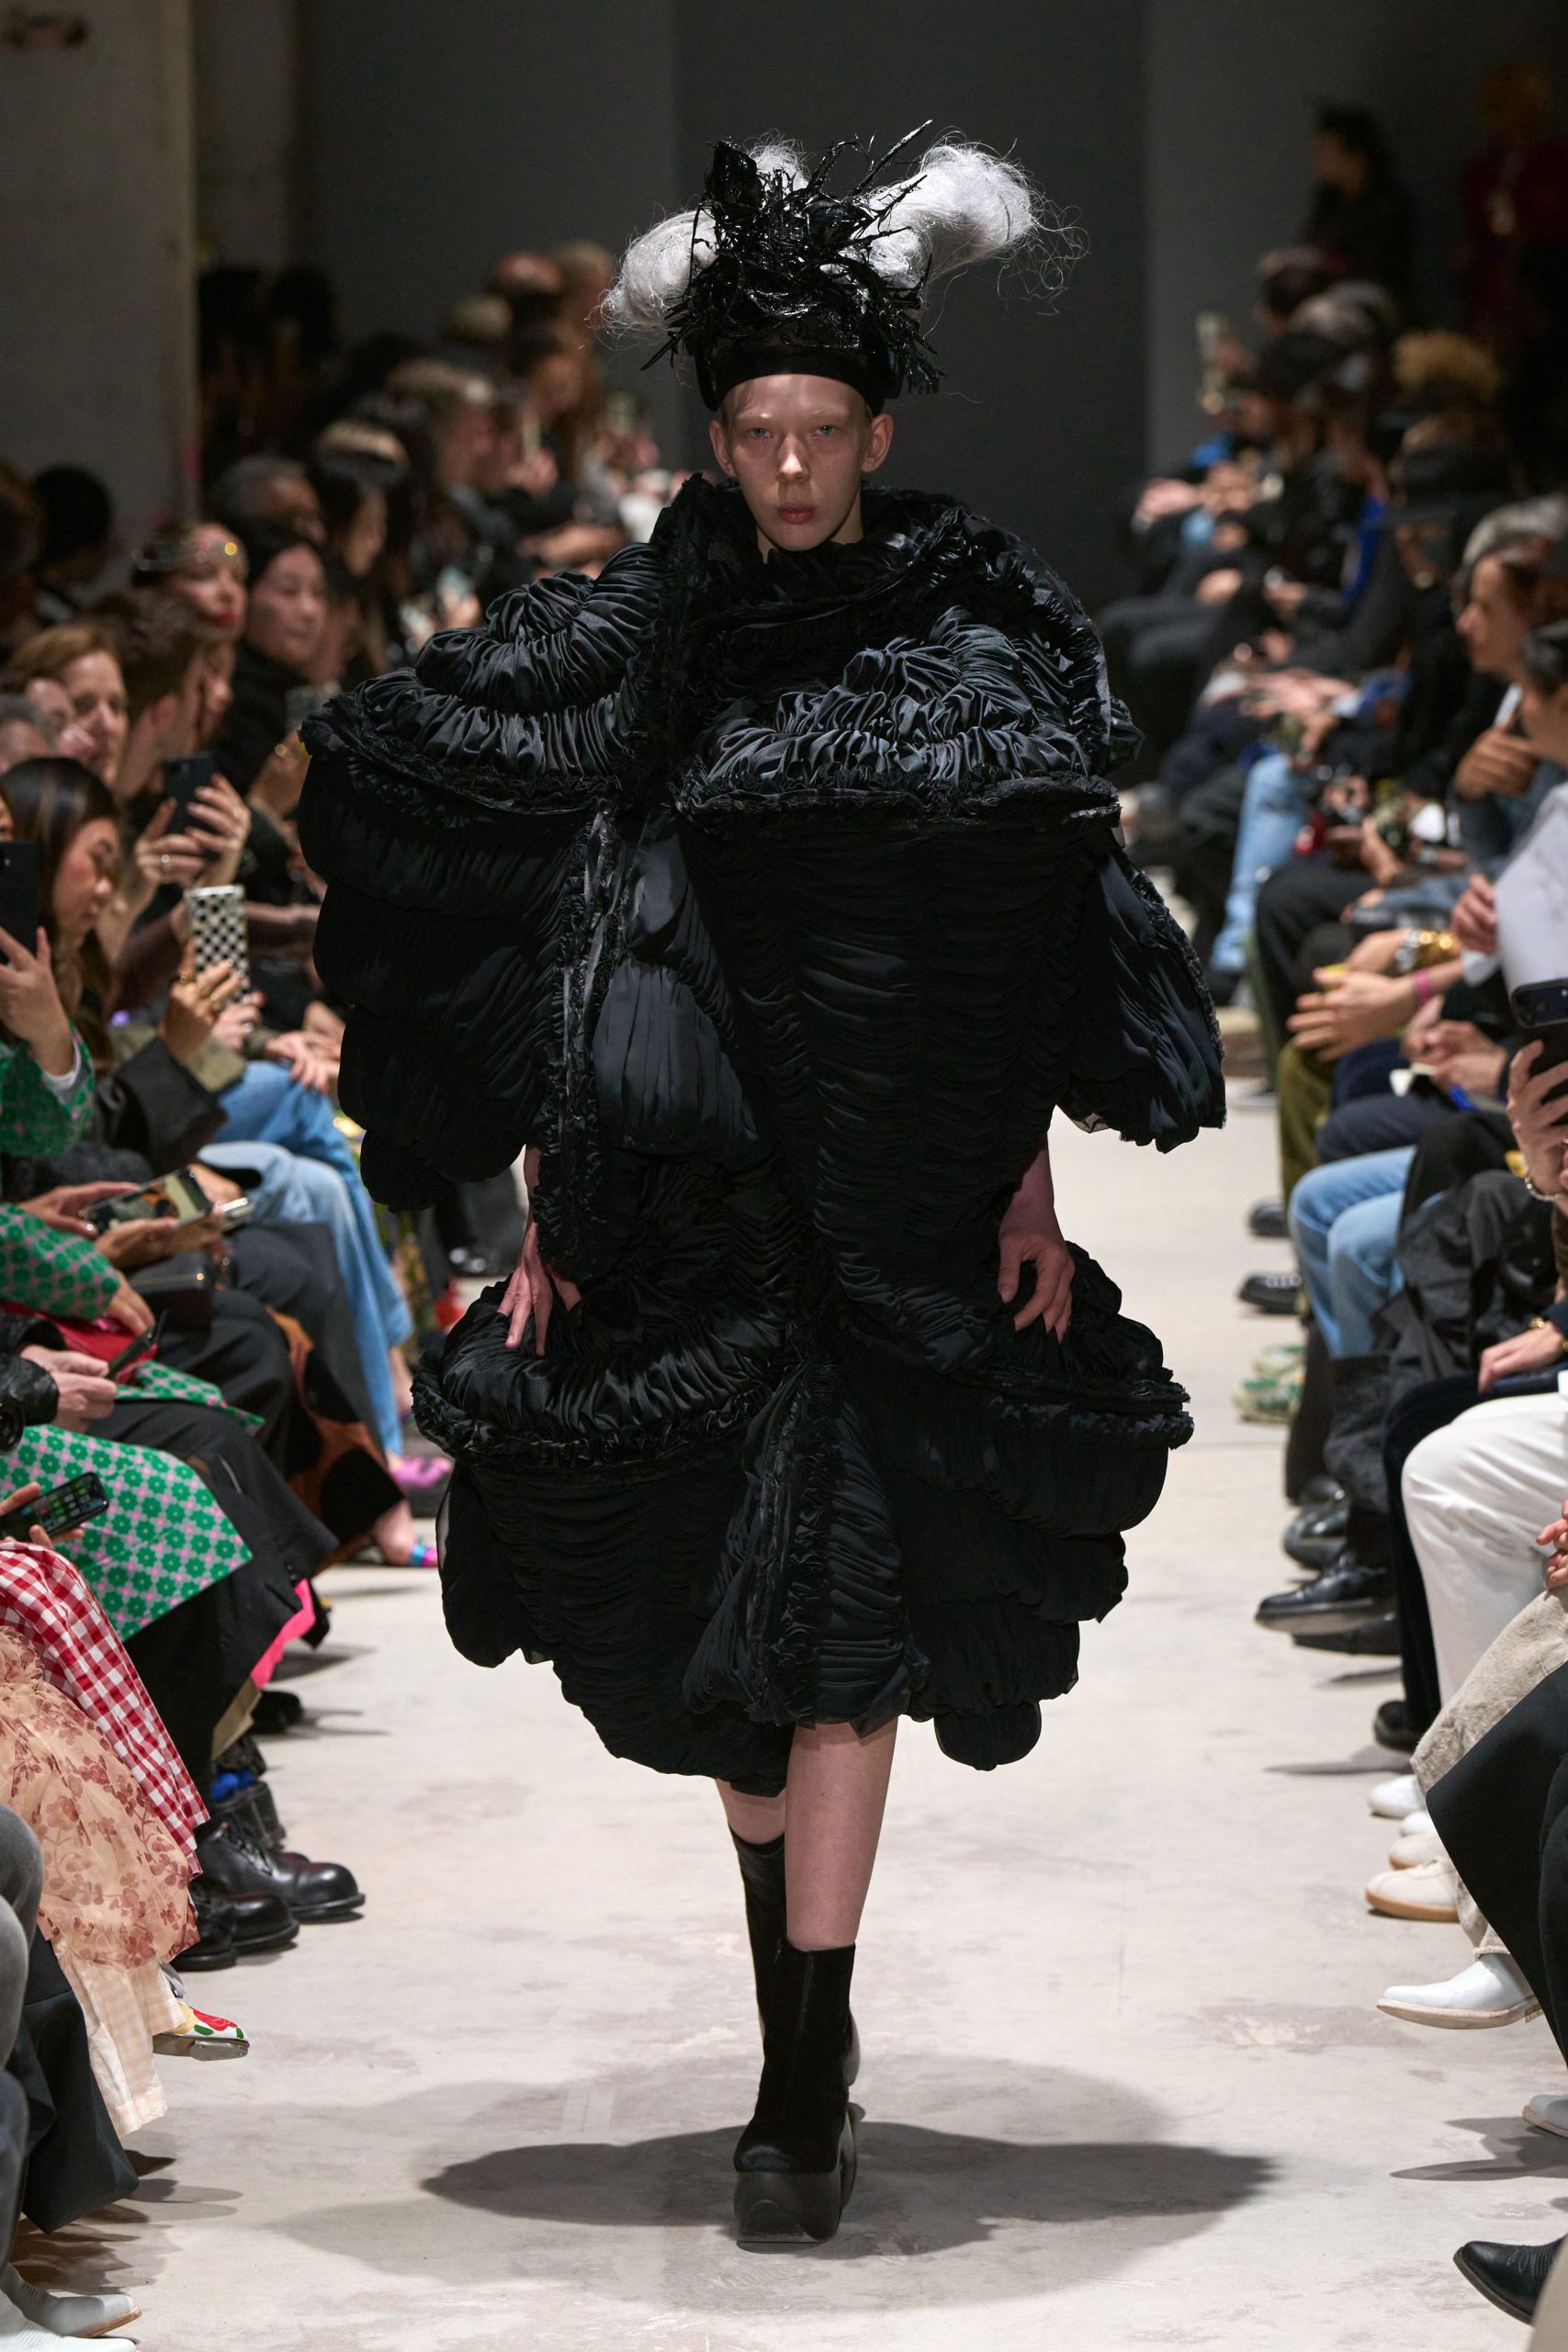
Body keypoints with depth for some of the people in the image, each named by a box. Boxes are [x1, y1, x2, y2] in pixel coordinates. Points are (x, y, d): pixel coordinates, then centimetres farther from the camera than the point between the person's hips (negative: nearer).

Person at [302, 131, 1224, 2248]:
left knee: (840, 1609, -9)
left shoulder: (975, 636, 3)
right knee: (718, 1614, 8)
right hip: (692, 1212, 2)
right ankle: (806, 2007, 28)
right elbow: (573, 946, 6)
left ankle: (805, 2087, -9)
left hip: (904, 1214, -2)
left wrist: (1031, 1181, -1)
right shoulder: (645, 650, 5)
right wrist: (551, 1192, 1)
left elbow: (1030, 952, 5)